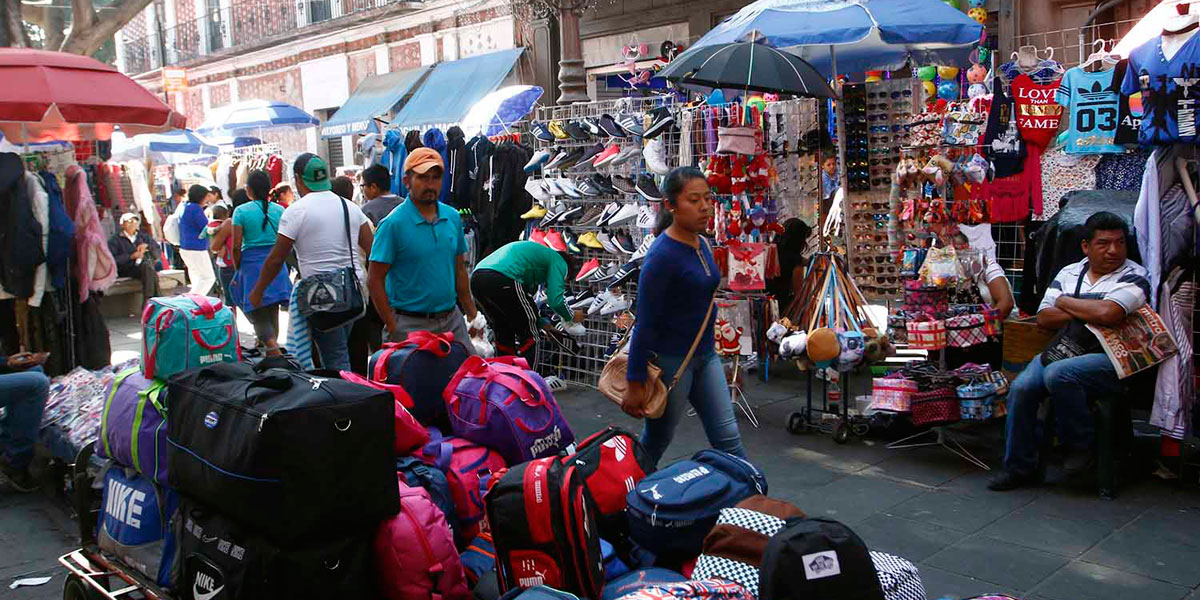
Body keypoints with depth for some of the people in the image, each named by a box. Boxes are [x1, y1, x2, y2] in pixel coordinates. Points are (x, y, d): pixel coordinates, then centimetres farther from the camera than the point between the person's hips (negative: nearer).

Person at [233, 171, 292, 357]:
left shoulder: (241, 211, -6)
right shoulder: (279, 210, 2)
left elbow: (236, 246, -8)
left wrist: (237, 270, 5)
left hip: (251, 265, -3)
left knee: (258, 316, 0)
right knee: (272, 315, 15)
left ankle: (276, 352, -22)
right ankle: (271, 356, 26)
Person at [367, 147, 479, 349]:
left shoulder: (453, 217, 7)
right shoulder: (393, 224, -10)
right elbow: (374, 280, -10)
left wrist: (472, 315, 13)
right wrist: (394, 329, -13)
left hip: (452, 319, 5)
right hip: (411, 325, -5)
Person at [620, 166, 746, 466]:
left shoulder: (702, 244, 4)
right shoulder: (662, 255, -21)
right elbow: (645, 323, -20)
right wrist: (635, 384, -17)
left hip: (705, 355, 7)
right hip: (669, 359, -7)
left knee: (727, 438, 8)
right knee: (656, 441, 10)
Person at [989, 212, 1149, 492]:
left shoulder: (1134, 276, -1)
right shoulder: (1069, 273, 16)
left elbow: (1108, 313, -20)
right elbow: (1043, 318, 8)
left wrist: (1066, 303, -3)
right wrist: (1086, 313, -7)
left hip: (1108, 357, -5)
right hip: (1062, 351, 5)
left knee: (1058, 373, -33)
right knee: (1021, 387, -20)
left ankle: (1078, 445, -8)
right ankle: (1020, 467, -7)